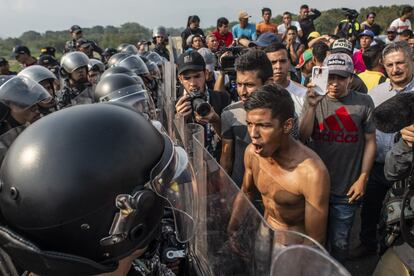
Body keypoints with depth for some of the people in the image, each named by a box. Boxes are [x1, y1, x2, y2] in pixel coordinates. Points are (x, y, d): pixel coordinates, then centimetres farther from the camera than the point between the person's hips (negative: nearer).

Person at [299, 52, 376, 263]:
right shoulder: (314, 100, -2)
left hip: (346, 190, -1)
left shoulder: (363, 103, -5)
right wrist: (311, 106, -23)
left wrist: (362, 179, -6)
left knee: (339, 242, 13)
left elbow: (370, 142, -2)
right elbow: (303, 137, -10)